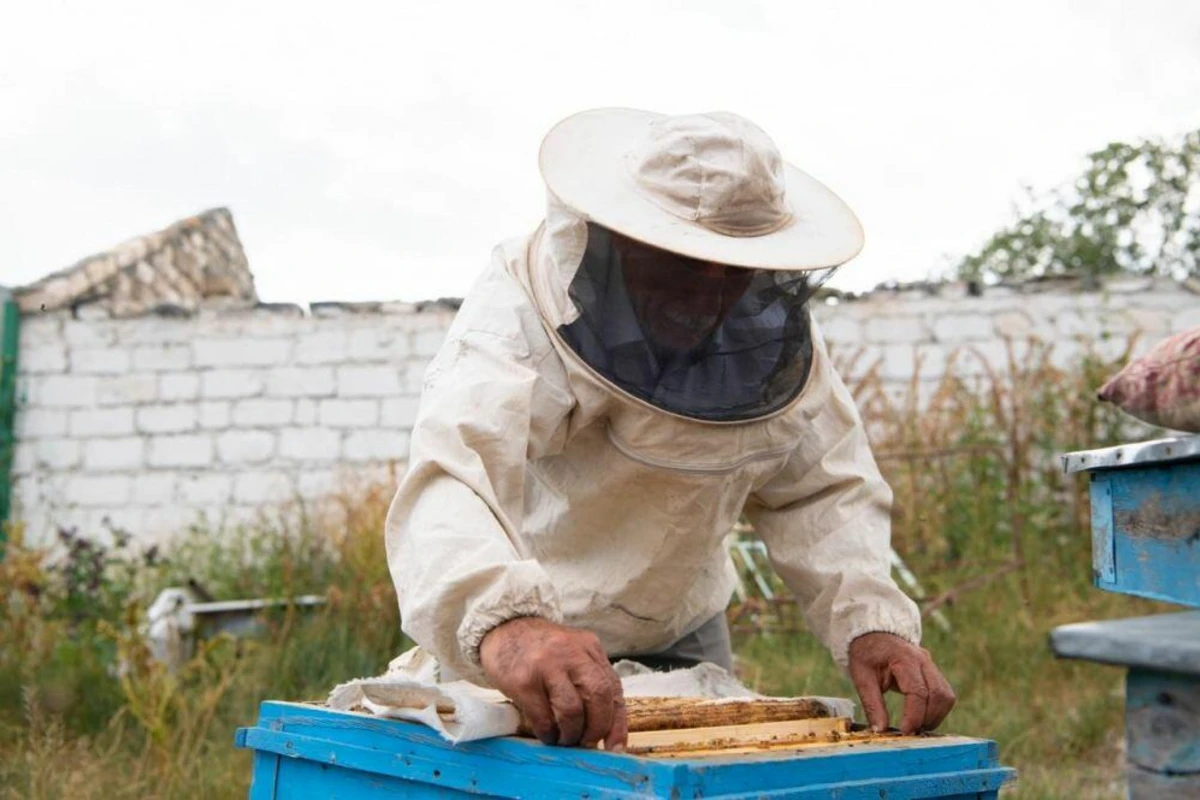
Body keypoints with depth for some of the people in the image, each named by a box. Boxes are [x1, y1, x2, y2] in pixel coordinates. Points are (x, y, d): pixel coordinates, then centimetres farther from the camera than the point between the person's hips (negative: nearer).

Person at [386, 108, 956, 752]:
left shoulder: (774, 334, -14)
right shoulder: (520, 310, -29)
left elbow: (822, 490, -8)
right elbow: (447, 482, -43)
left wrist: (872, 620, -26)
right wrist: (502, 620, -63)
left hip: (680, 635, 4)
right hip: (512, 646, -3)